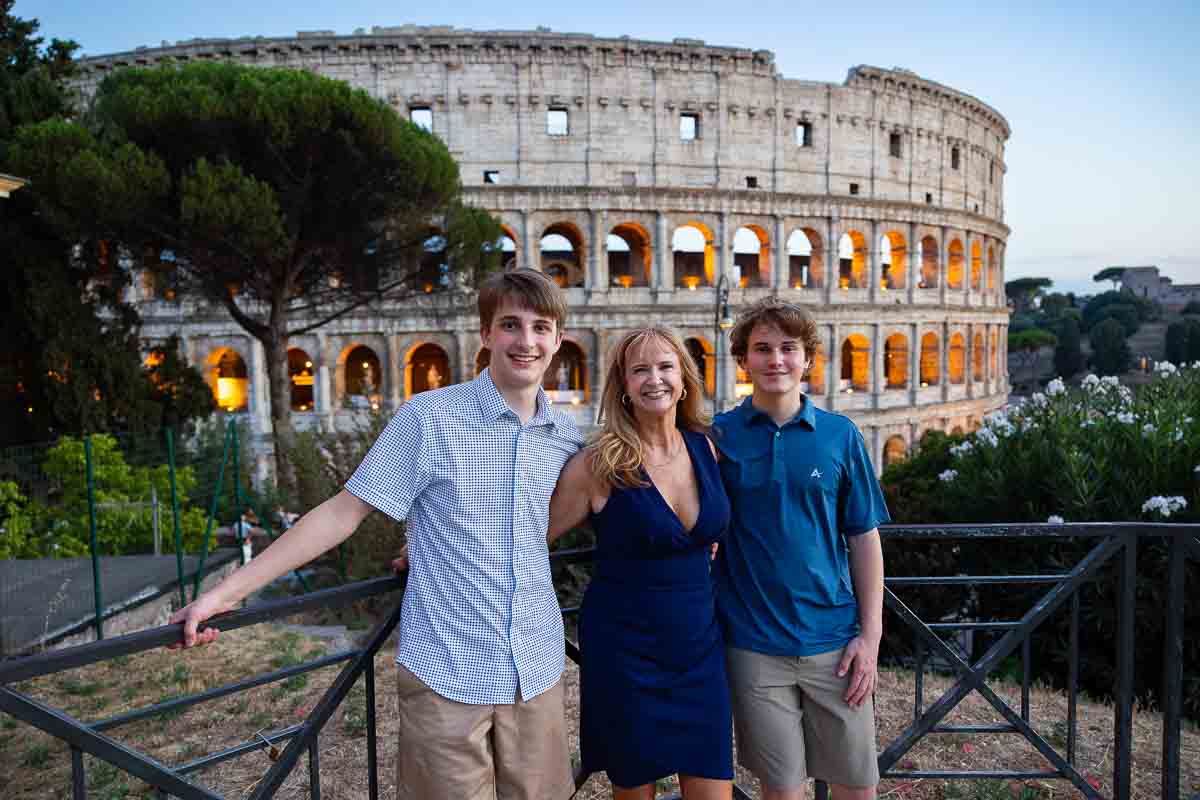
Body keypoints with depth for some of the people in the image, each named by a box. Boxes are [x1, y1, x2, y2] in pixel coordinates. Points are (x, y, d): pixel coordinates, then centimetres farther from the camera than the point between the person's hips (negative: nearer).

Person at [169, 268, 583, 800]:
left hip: (536, 673, 5)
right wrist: (225, 593, -12)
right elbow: (342, 512, -9)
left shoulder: (567, 438, 3)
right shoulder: (428, 418, -10)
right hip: (446, 674, -4)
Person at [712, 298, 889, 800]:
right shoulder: (719, 435, -2)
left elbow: (864, 538, 3)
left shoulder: (840, 435, 0)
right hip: (754, 642, -1)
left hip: (834, 637, 1)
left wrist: (871, 634, -1)